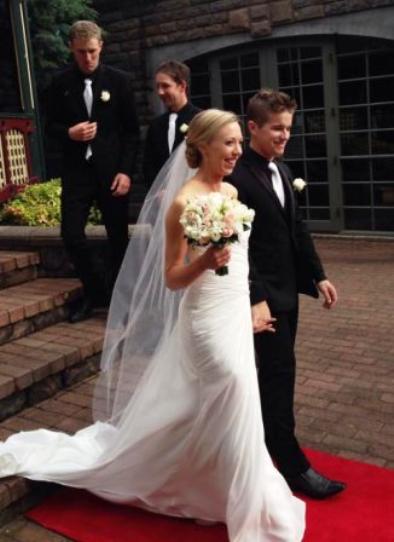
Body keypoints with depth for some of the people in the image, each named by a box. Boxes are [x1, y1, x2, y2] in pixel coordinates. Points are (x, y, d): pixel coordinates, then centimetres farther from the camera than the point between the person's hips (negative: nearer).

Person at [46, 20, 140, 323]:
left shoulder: (120, 81, 0)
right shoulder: (60, 83, 4)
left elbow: (132, 131, 0)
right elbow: (51, 126, 9)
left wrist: (126, 170, -10)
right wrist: (69, 133, -14)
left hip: (112, 170, -1)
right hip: (76, 171, 1)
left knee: (118, 238, 5)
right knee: (71, 235, -3)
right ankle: (93, 292, 19)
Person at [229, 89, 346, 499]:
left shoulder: (281, 169, 11)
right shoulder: (237, 176, -17)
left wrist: (318, 276, 11)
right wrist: (256, 299, -23)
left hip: (287, 289, 9)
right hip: (264, 293, -9)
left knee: (275, 373, 18)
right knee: (278, 375, -2)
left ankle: (264, 435, 36)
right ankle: (293, 465, 8)